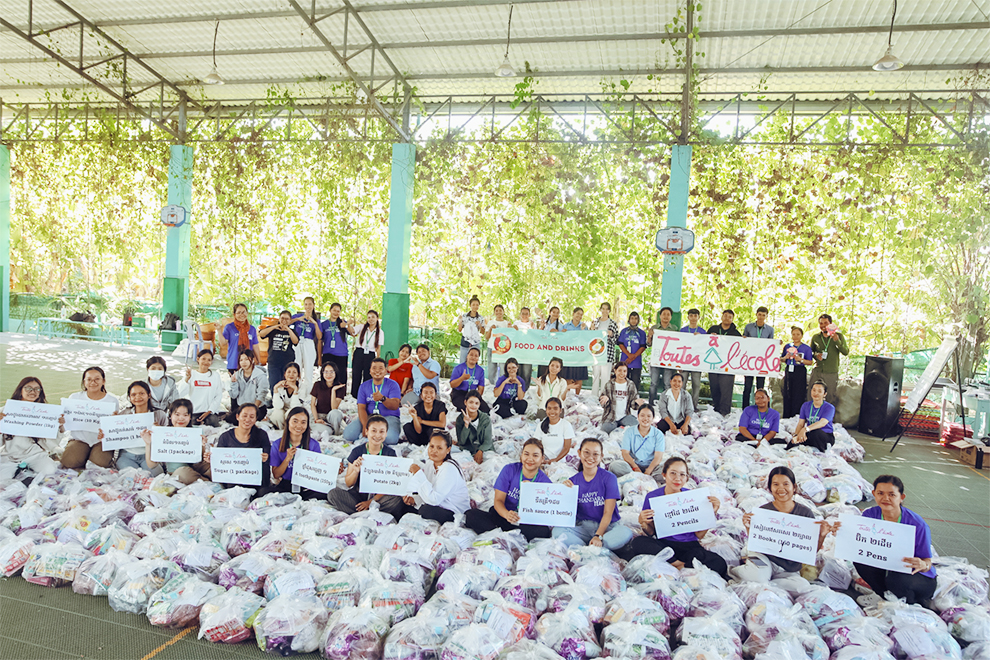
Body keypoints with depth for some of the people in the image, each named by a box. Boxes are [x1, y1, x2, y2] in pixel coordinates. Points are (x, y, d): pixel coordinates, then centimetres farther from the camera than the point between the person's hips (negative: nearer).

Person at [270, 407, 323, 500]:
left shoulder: (313, 444, 2)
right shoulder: (277, 445, 3)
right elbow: (276, 475, 3)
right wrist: (288, 459, -12)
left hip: (306, 486, 0)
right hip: (285, 484, 1)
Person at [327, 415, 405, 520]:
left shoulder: (390, 453, -3)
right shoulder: (357, 452, -3)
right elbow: (348, 484, -1)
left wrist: (372, 501, -16)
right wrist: (355, 471, -23)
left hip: (380, 495, -1)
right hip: (359, 493, 1)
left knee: (398, 500, -32)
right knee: (333, 494, -23)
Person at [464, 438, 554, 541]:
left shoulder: (545, 482, -3)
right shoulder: (509, 470, -1)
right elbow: (498, 500, -7)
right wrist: (506, 514, -29)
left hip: (526, 523, -1)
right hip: (501, 516, 1)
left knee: (544, 531, -36)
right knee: (471, 515, -23)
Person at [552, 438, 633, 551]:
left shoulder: (609, 478, -3)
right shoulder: (573, 481, 4)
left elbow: (608, 513, -9)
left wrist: (598, 536, -24)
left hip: (607, 526, -1)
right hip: (583, 527, 2)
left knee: (626, 533, -34)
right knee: (557, 531, -27)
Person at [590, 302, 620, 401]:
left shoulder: (613, 324, 4)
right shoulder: (595, 322, 11)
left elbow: (617, 340, 4)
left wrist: (611, 335, -15)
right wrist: (591, 330, -4)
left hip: (608, 353, -2)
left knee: (606, 376, -5)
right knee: (595, 375, 4)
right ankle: (594, 397, 12)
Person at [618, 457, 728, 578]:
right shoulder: (652, 497, -2)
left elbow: (699, 535, 1)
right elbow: (651, 533, 5)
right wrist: (643, 523, -17)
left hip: (689, 546, 0)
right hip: (663, 544, 0)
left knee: (719, 564, -28)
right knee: (638, 542, -31)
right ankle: (678, 563, -19)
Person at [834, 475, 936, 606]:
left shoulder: (918, 525, -22)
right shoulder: (870, 515, -11)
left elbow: (928, 561, -15)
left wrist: (922, 565, -39)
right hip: (886, 570, 4)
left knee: (896, 579, -35)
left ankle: (914, 606, 0)